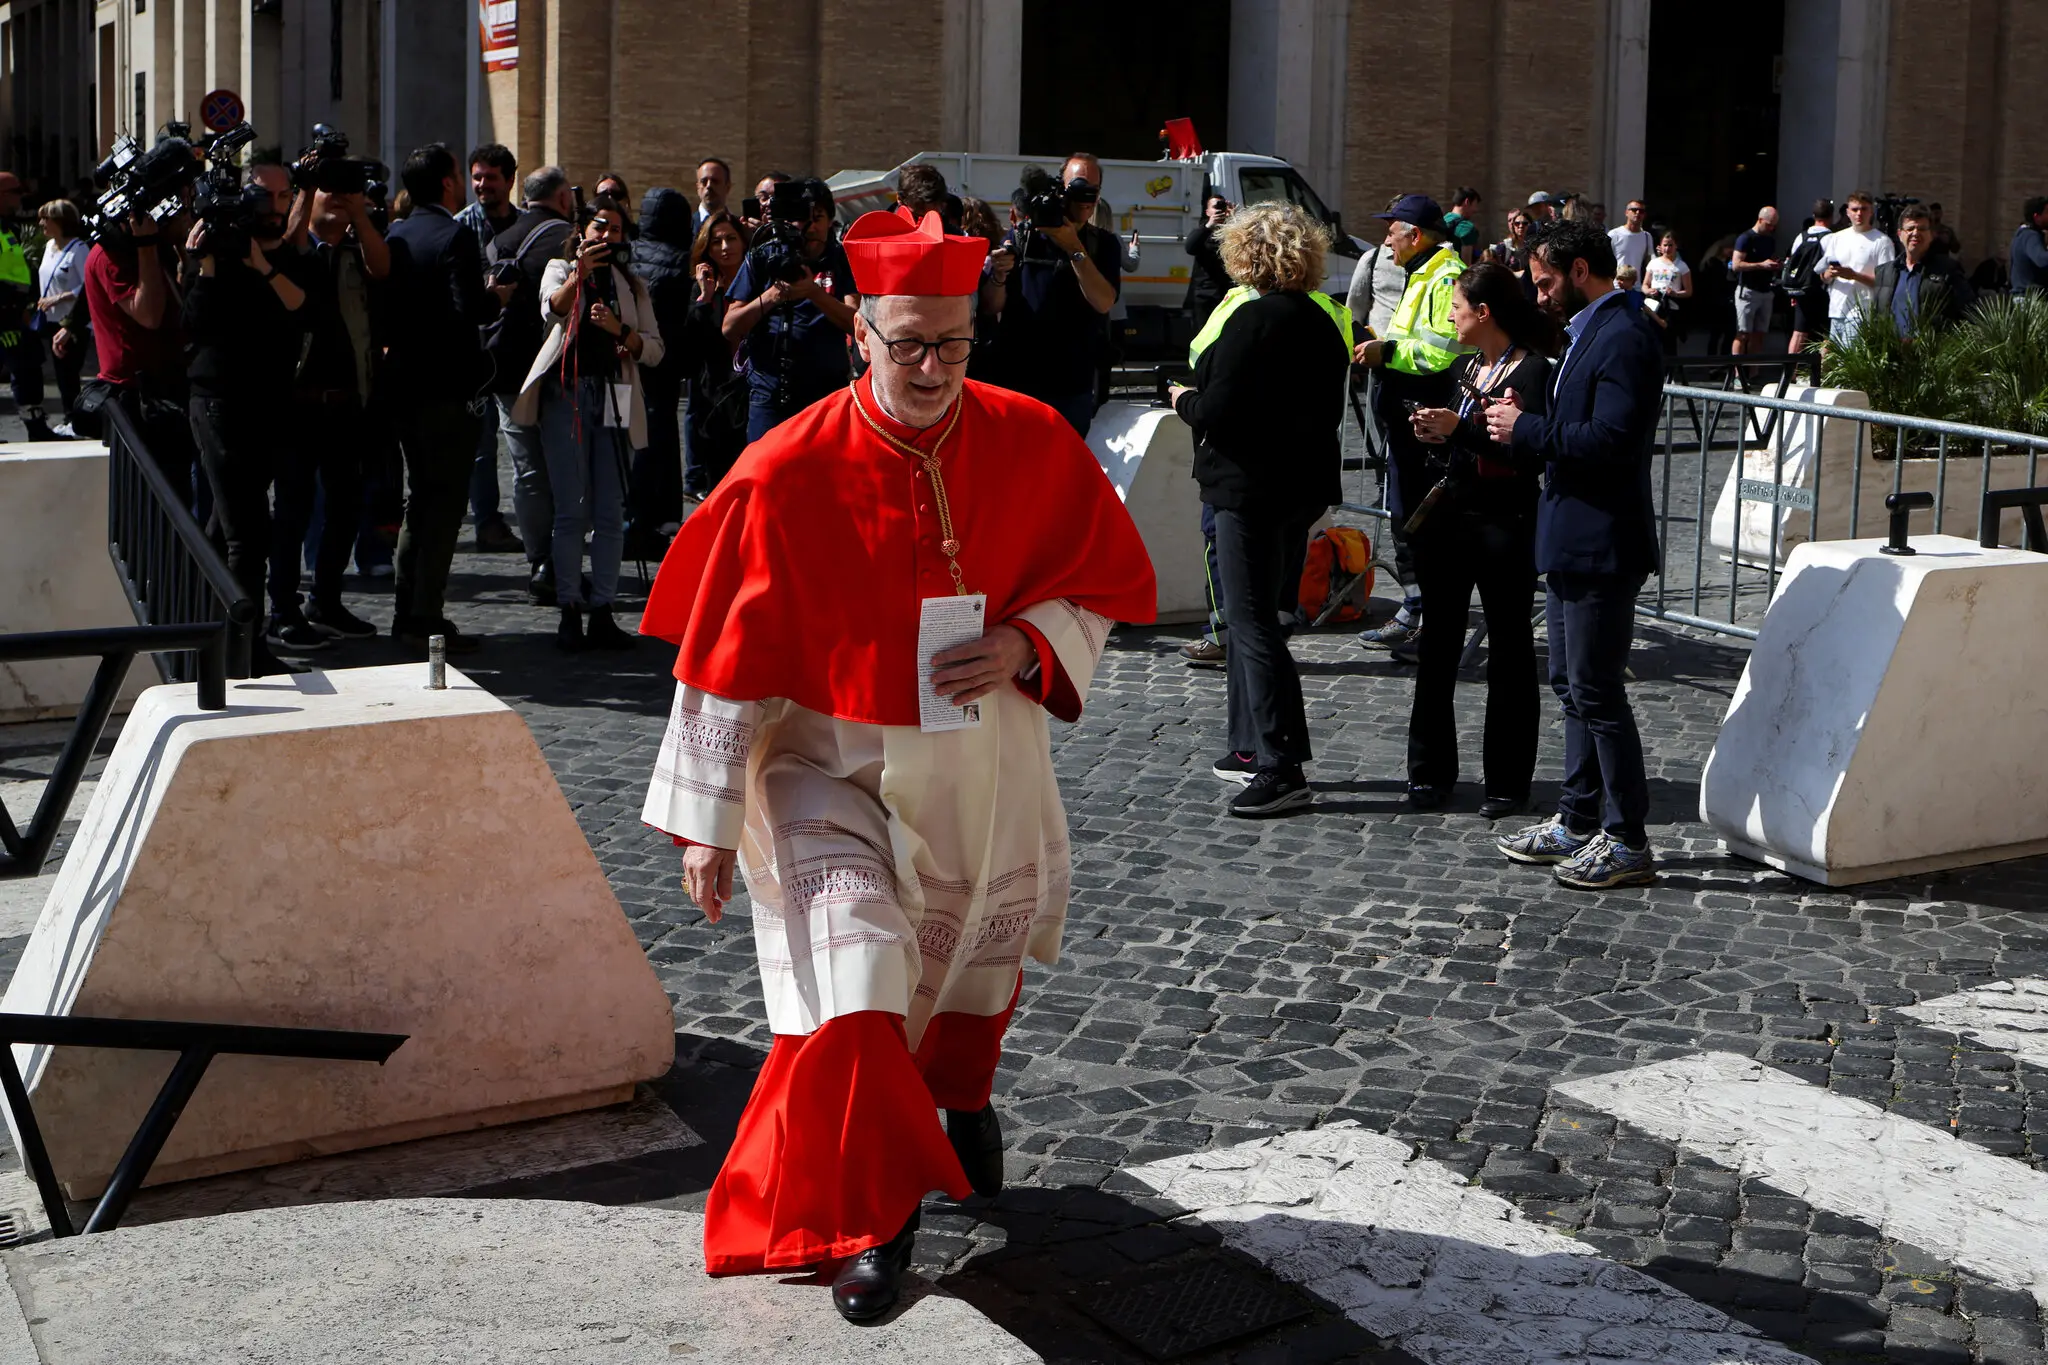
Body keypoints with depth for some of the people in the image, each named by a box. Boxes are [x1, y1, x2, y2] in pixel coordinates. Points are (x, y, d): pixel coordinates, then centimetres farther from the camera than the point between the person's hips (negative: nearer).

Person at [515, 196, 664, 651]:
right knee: (570, 509, -5)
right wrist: (579, 275, -32)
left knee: (610, 511, 0)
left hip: (614, 398, 3)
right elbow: (554, 308, -13)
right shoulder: (560, 269, 11)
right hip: (566, 393, -3)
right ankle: (569, 611, -3)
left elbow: (654, 350, 8)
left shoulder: (632, 285, 19)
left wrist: (620, 330, -10)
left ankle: (602, 611, 3)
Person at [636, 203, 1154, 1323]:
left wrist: (1028, 645, -20)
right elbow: (727, 654, -11)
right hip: (829, 767, -3)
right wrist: (709, 819, -8)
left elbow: (1107, 583, 1)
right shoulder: (788, 474, -19)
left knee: (973, 958, 22)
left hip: (982, 767, 3)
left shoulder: (1033, 444, -11)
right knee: (852, 980, -15)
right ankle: (871, 1217, 5)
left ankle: (960, 1094, 55)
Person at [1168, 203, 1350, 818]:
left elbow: (1217, 414, -21)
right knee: (1255, 614, 19)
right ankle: (1254, 746, 26)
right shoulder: (1324, 318, 10)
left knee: (1251, 623, -7)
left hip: (1252, 487, -9)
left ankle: (1280, 767, -10)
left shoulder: (1252, 318, -16)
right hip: (1306, 483, 9)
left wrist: (1185, 399, 0)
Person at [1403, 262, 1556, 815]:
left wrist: (1461, 430, -23)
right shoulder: (1463, 367, 14)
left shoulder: (1533, 371, -11)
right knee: (1437, 646, 9)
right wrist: (1432, 432, 2)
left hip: (1504, 526, -7)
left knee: (1509, 653, 3)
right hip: (1446, 520, 8)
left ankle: (1507, 781, 10)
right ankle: (1431, 773, 17)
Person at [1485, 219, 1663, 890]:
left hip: (1601, 545, -11)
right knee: (1572, 686, 16)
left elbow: (1611, 439, -26)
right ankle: (1579, 823, 26)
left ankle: (1628, 841, 1)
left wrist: (1527, 429, -17)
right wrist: (1525, 423, 4)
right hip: (1572, 541, 11)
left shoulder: (1622, 338, -17)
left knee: (1597, 692, -6)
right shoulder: (1589, 331, 16)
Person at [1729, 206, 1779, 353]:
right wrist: (1761, 265, -20)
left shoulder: (1771, 240, 16)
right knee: (1743, 334, -8)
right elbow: (1736, 265, -13)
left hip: (1766, 292, 7)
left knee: (1758, 335, 5)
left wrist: (1775, 266, 5)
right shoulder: (1746, 238, -6)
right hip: (1748, 291, -7)